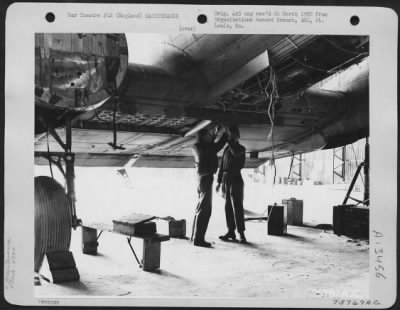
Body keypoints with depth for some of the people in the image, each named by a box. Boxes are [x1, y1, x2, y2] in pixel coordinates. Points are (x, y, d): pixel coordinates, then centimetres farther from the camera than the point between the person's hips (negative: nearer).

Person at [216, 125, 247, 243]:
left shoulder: (241, 148, -1)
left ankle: (241, 233, -9)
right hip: (226, 180, 6)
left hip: (235, 179, -6)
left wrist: (229, 140, -19)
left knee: (237, 207, -10)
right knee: (228, 207, 7)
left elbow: (235, 152, -27)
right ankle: (231, 231, 12)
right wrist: (219, 181, 14)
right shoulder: (226, 149, 16)